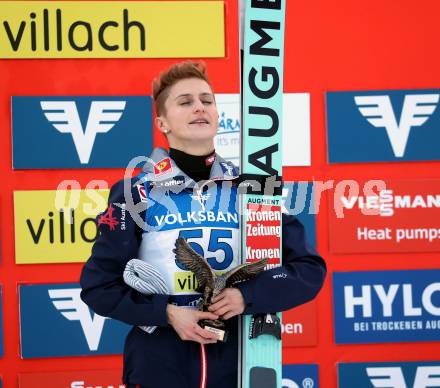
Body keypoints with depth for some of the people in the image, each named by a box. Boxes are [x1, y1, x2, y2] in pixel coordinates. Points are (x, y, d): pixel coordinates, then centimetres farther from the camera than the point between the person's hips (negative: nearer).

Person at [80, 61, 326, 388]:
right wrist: (166, 313, -15)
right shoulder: (135, 193, -3)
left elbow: (310, 269, 1)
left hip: (237, 361, 2)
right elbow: (98, 285, -2)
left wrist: (248, 295, -14)